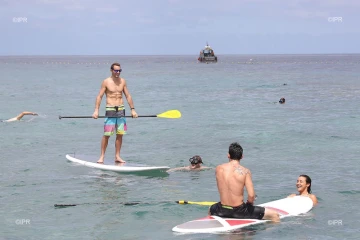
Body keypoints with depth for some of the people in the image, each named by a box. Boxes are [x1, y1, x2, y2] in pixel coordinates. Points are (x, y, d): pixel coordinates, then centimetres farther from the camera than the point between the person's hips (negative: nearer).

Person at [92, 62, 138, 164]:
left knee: (120, 134, 4)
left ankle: (117, 156, 11)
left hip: (121, 110, 4)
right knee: (107, 134, -7)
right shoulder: (106, 82, -3)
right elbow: (99, 96, -4)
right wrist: (96, 110, -13)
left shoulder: (122, 81, 8)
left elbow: (128, 96, 13)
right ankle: (102, 156, 1)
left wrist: (133, 109, 9)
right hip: (110, 110, -4)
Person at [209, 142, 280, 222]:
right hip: (238, 211, -5)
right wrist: (249, 204, 3)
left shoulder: (218, 169, -1)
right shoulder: (245, 171, -13)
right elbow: (251, 195, -19)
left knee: (211, 209, 42)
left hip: (222, 211, 5)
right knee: (274, 215, 3)